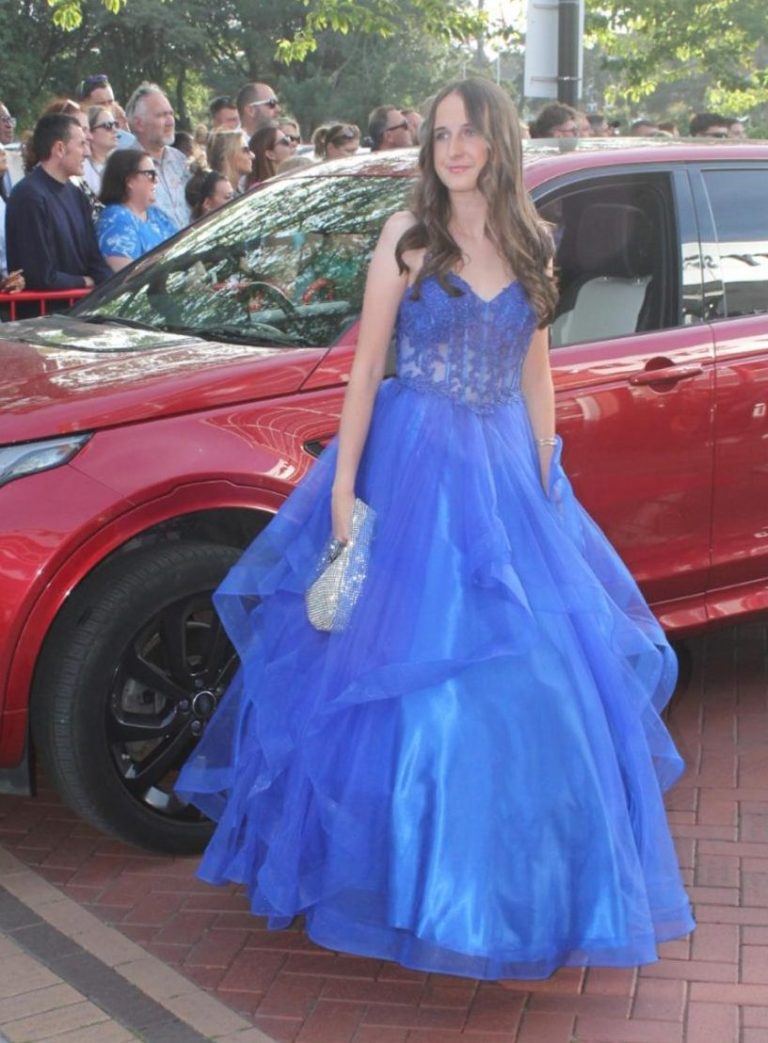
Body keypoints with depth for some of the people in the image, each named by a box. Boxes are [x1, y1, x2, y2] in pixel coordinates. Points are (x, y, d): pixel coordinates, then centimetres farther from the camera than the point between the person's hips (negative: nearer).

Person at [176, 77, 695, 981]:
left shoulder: (530, 248, 9)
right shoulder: (408, 236, -2)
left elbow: (535, 375, 12)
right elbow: (367, 363, -4)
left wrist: (548, 485, 8)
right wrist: (344, 487, -10)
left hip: (507, 473, 4)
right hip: (413, 468, -4)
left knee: (533, 679, 4)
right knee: (407, 671, 0)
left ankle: (511, 878, 21)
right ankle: (409, 872, 17)